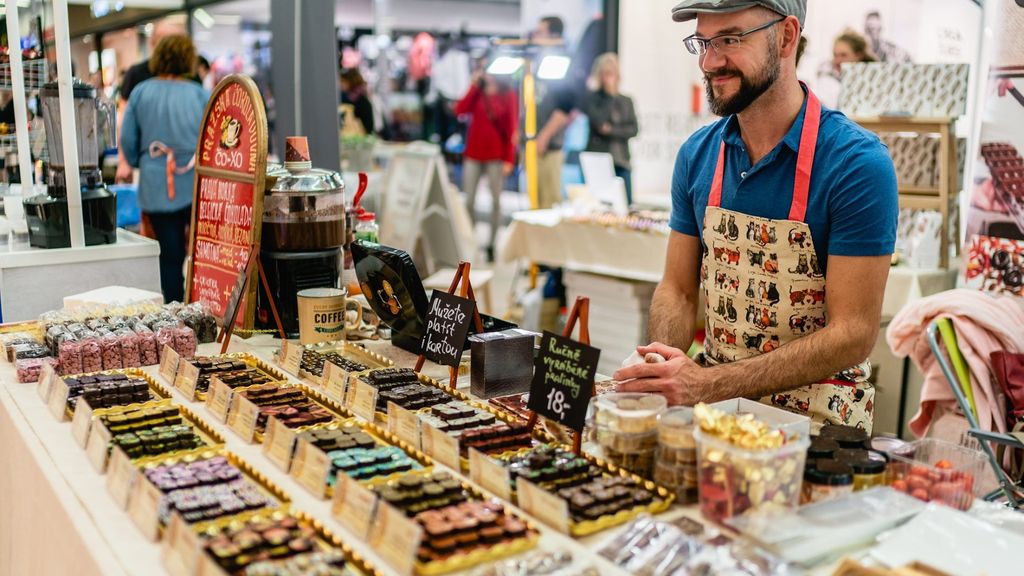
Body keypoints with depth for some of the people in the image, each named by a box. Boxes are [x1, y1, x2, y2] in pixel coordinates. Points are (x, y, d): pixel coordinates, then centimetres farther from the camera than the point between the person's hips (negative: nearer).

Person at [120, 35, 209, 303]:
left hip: (156, 188, 2)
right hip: (196, 184, -2)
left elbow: (127, 140, 7)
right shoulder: (200, 94, -1)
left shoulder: (140, 92, 4)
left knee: (170, 256, 7)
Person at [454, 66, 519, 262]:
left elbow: (512, 128, -3)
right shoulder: (477, 91, 10)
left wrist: (509, 158, -9)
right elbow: (460, 110, -6)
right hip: (473, 153, 3)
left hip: (496, 155, -3)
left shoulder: (508, 95, 0)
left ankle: (491, 244, 9)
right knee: (469, 200, 2)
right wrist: (474, 86, -7)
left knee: (496, 200, 2)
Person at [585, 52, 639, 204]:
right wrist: (610, 95, -8)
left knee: (626, 203, -2)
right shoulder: (592, 99, 3)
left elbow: (634, 129, 6)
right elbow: (598, 122, -13)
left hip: (621, 160, 3)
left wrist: (612, 130, -8)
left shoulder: (625, 101, 15)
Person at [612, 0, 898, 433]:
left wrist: (709, 384, -25)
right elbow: (678, 290, 8)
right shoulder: (697, 154, 2)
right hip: (715, 400, 5)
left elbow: (853, 334, -17)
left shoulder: (858, 163, -14)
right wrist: (664, 372, -13)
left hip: (817, 414, -5)